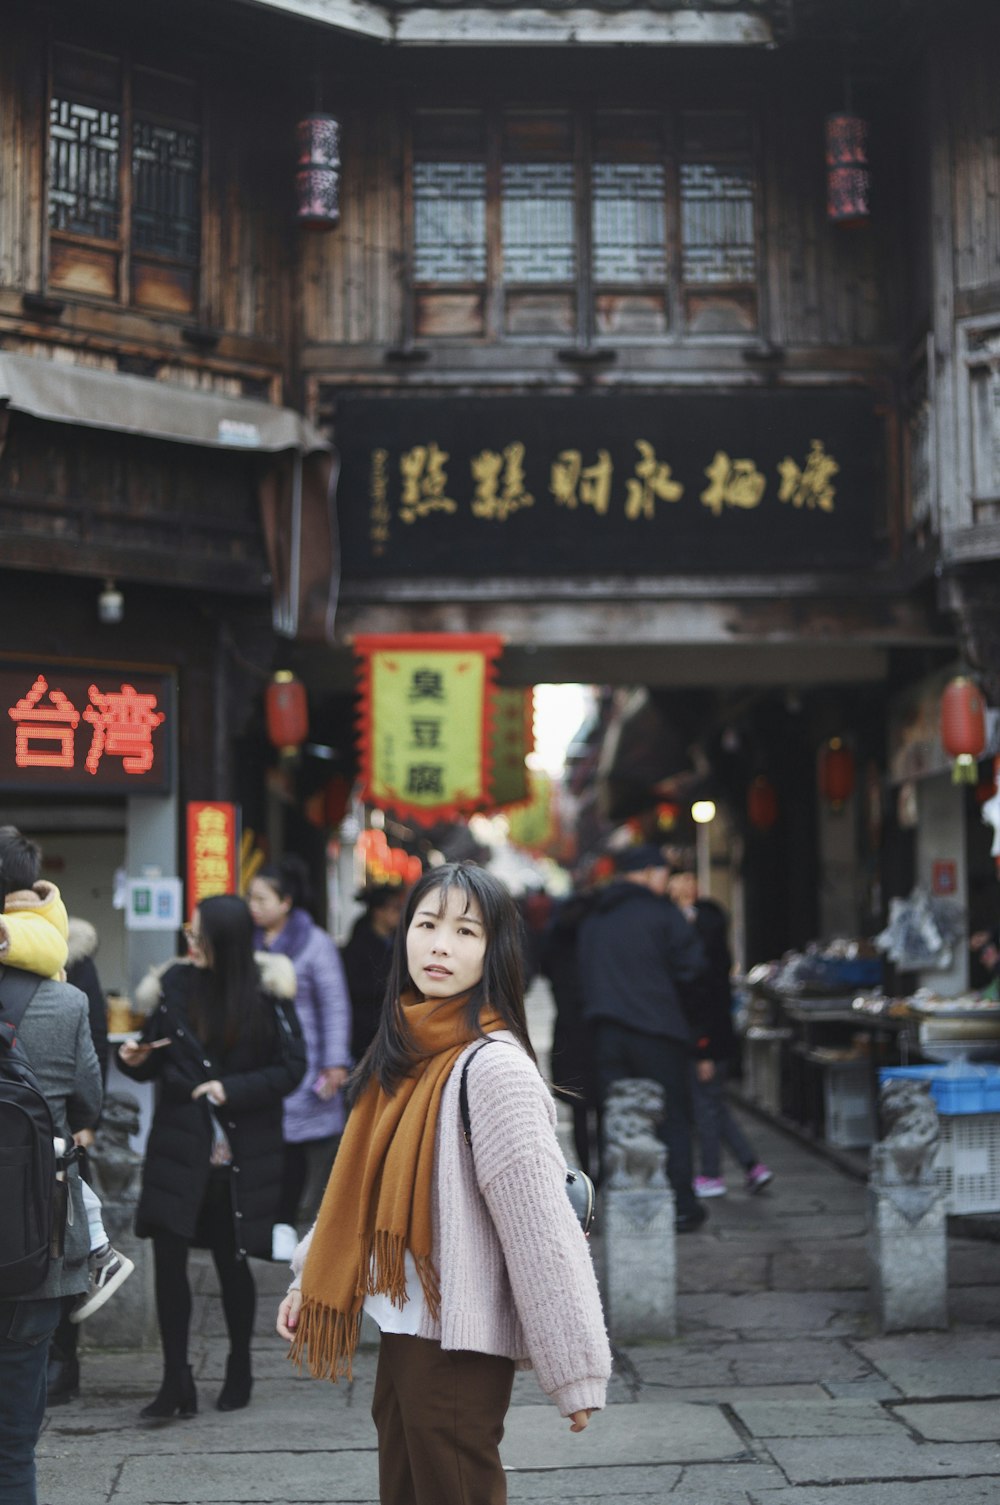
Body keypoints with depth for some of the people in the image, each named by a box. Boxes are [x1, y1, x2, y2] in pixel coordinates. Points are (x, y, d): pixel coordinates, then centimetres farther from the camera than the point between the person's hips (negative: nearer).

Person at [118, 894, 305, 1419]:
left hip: (242, 1150, -2)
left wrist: (232, 1090, -15)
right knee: (168, 1255, -9)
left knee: (231, 1260, 8)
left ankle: (239, 1371, 28)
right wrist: (136, 1059, -11)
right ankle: (176, 1382, -2)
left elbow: (292, 1066, -5)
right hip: (180, 1143, 2)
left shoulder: (265, 993, -5)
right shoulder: (175, 984, 3)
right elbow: (156, 1063, 11)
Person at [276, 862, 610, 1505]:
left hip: (460, 1342, -8)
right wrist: (309, 1279, 12)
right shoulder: (404, 1051, 7)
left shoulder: (494, 1066, -19)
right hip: (404, 1327, 8)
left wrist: (575, 1372, -19)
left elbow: (543, 1229, -20)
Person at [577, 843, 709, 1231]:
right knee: (672, 1119, 4)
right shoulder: (661, 913, -6)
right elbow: (691, 966, -8)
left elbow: (588, 978, 14)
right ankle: (681, 1208, 6)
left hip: (607, 1034, 5)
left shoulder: (592, 920, 13)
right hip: (658, 1031, -5)